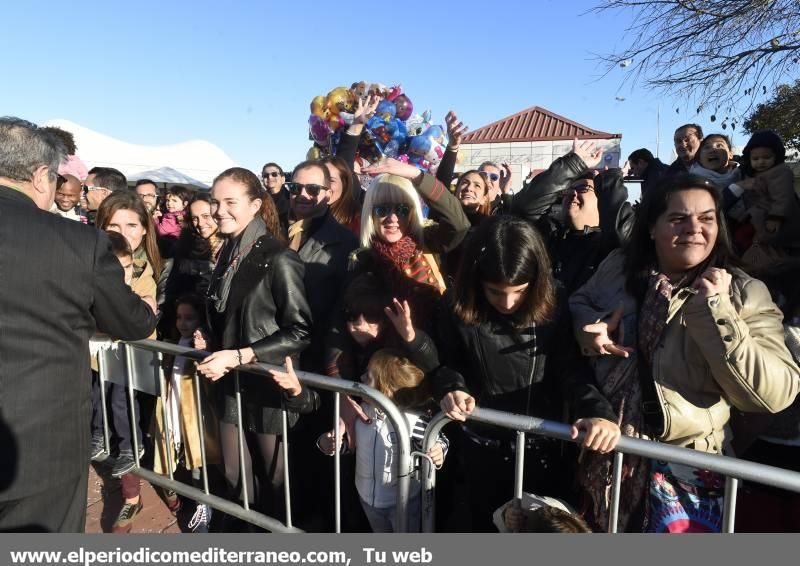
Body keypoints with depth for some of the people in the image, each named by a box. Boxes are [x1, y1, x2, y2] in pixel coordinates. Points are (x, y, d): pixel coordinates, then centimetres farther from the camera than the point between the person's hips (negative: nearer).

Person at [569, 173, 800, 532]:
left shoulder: (746, 294, -10)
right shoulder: (618, 268, -1)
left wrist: (714, 311, -25)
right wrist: (591, 328, -9)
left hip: (685, 464, -3)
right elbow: (579, 303, 15)